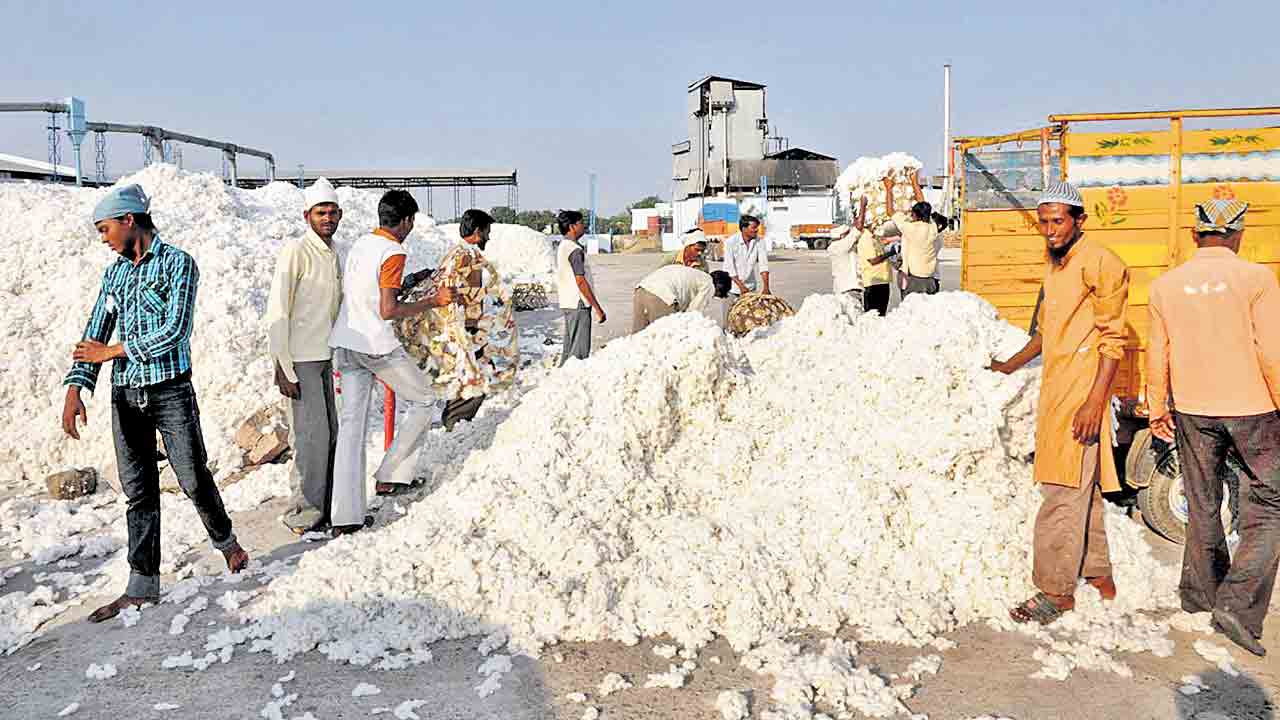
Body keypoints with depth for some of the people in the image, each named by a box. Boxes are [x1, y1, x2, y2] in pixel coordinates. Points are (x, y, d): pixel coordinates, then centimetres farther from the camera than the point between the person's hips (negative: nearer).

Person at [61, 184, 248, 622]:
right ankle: (142, 586, 14)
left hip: (170, 391, -5)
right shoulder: (114, 273, 12)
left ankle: (226, 542, 29)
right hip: (125, 396, 5)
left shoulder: (178, 263, -6)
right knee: (138, 491, 7)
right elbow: (93, 338, 10)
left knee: (194, 480, 2)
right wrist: (74, 390, -3)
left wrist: (112, 351, -11)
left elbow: (176, 330, -16)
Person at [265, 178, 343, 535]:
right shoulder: (295, 252, -12)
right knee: (311, 436, -7)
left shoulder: (334, 255, 12)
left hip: (325, 358, 8)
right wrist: (282, 368, -18)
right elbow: (277, 312, -16)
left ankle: (326, 507, 23)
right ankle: (303, 515, 4)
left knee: (330, 434, 11)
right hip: (299, 360, -8)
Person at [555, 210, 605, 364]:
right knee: (579, 351, -6)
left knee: (569, 348, 15)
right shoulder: (575, 250, -16)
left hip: (566, 303, 10)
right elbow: (581, 282, -20)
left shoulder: (561, 246, 13)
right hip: (578, 305, -10)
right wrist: (597, 308, -17)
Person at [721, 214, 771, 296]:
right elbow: (729, 268, -13)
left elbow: (763, 264, -11)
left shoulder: (759, 242, -4)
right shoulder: (731, 242, -11)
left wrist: (766, 287, -21)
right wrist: (741, 286, -19)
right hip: (735, 289, -2)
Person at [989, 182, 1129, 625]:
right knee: (1082, 490, 15)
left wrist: (1095, 401, -20)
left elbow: (1112, 339, -14)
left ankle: (1056, 591, 2)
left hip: (1081, 392, -9)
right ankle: (1099, 577, 26)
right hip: (1055, 389, 9)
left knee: (1064, 493, -6)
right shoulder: (1054, 267, 18)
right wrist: (1010, 366, 33)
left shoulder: (1100, 264, -10)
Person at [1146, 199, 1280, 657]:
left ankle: (1200, 591, 29)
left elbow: (1158, 357, 5)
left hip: (1192, 411, 4)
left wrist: (1157, 411, 14)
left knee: (1202, 505, 17)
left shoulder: (1166, 285, 1)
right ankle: (1239, 604, -4)